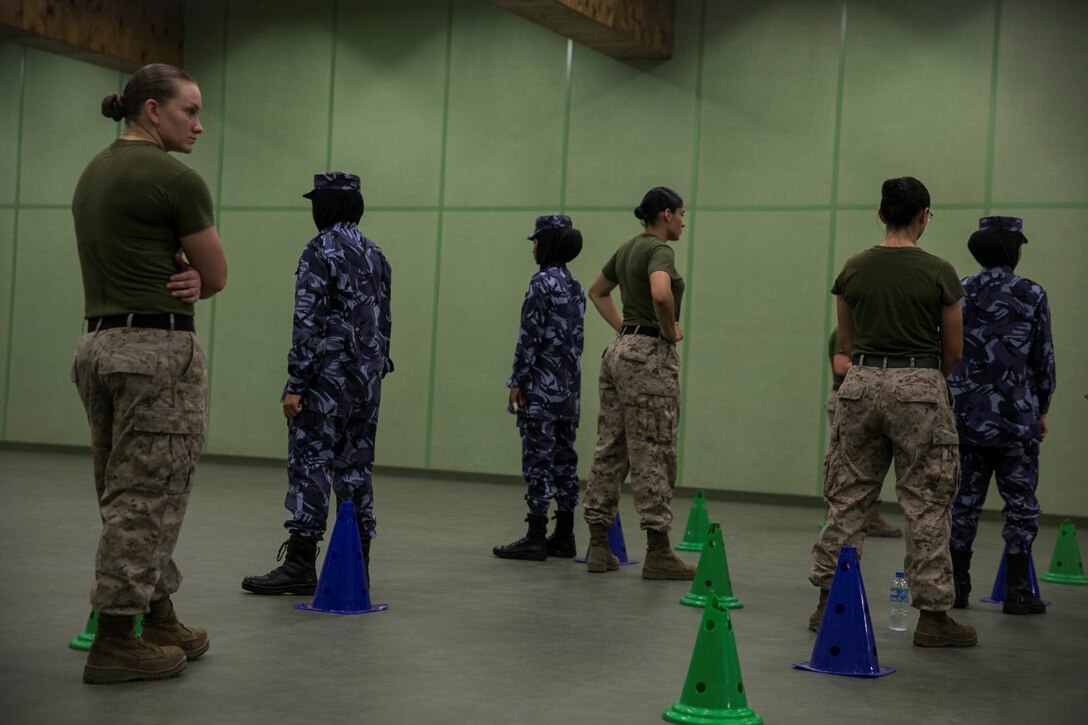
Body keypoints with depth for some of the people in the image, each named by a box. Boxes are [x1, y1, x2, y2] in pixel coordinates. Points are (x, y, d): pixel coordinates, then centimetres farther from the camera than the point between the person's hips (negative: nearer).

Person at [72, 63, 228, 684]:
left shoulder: (94, 173, 16)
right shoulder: (175, 178, -13)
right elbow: (217, 276, -5)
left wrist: (177, 281, 1)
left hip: (101, 343, 9)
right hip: (159, 348, -9)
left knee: (128, 496, 14)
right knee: (147, 497, -3)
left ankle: (158, 620, 24)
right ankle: (116, 642, 1)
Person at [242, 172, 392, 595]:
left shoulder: (320, 251, -11)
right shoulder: (375, 254, 14)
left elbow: (308, 323, -16)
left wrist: (295, 384, -14)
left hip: (327, 378, -8)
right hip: (367, 380, 8)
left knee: (308, 468, -6)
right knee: (355, 469, 10)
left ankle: (300, 566, -6)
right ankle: (357, 566, 11)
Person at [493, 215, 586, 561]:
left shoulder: (543, 282, -12)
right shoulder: (574, 285, 13)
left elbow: (531, 336, -16)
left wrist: (517, 381, -11)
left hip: (541, 385, -8)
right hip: (569, 385, 8)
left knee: (538, 458, -5)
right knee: (564, 457, 10)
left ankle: (536, 538, -3)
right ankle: (564, 536, 14)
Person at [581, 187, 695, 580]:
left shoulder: (628, 248, 14)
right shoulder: (659, 249, -13)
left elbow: (597, 291, 28)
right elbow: (661, 294, -32)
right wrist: (670, 330, -15)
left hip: (620, 350, 9)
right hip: (650, 355, -9)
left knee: (610, 449, 8)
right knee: (653, 455, -5)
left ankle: (599, 545, 12)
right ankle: (658, 553, -1)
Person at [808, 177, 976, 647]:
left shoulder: (854, 269, 3)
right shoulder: (938, 272, -7)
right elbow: (954, 351, 0)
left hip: (862, 383, 4)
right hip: (918, 388, -4)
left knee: (847, 498, 11)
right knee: (926, 506, 3)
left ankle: (828, 602, 15)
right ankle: (932, 615, 6)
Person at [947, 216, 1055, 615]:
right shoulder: (1031, 295, -6)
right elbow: (1044, 358, -1)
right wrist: (1042, 409, 10)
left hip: (966, 414, 3)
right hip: (1016, 416, -3)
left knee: (964, 500, 10)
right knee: (1021, 504, 5)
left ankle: (956, 586, 13)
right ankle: (1017, 592, 7)